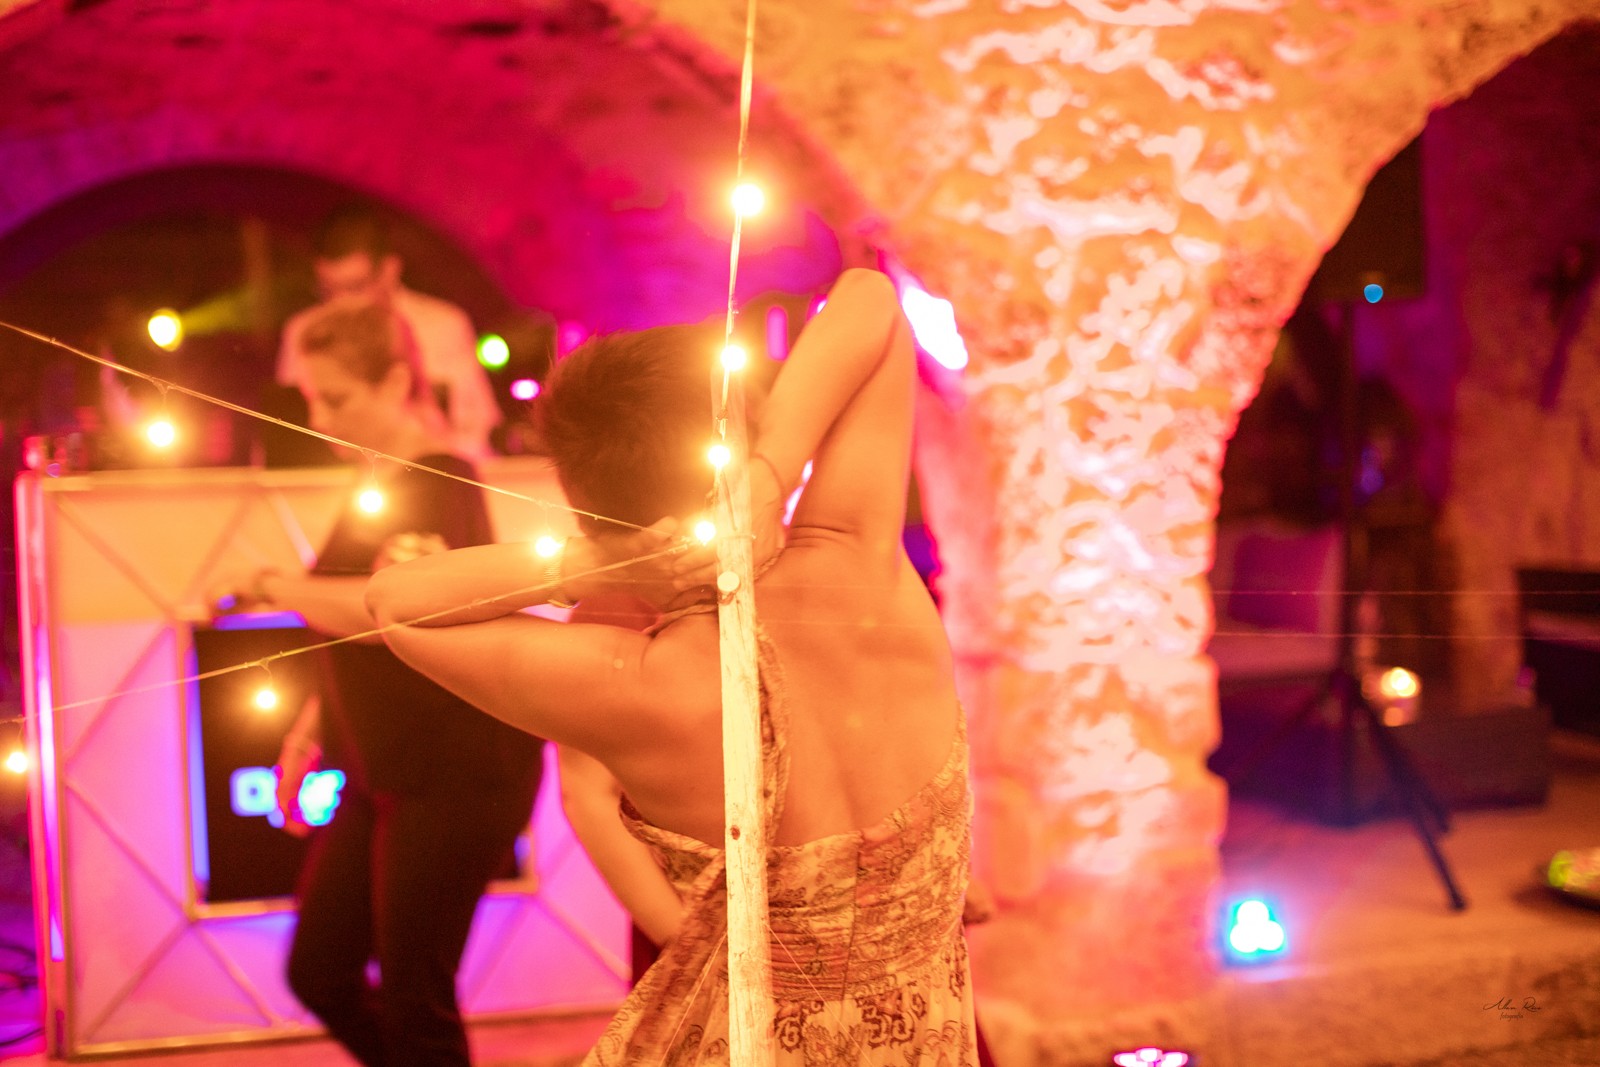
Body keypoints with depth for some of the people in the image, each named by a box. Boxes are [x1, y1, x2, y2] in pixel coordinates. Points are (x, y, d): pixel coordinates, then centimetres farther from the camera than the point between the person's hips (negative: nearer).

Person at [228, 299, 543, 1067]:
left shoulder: (438, 484, -17)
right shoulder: (382, 488, 13)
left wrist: (277, 586, -20)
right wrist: (311, 728, 13)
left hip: (457, 773, -9)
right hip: (385, 773, 10)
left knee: (414, 1002, 0)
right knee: (320, 974, 14)